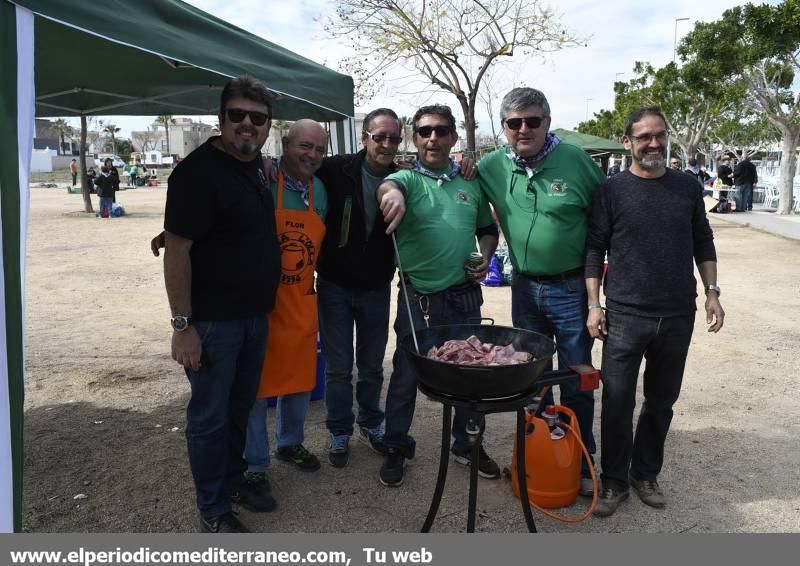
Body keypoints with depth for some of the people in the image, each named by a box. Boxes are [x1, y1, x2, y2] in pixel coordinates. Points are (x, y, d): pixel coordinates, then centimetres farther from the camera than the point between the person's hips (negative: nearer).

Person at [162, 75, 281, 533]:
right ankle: (214, 510, 21)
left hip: (255, 315, 8)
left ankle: (234, 479, 38)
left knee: (241, 407, 20)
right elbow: (176, 250, -19)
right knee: (210, 415, 6)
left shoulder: (257, 164, 8)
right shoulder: (199, 170, -17)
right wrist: (183, 325, -20)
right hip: (213, 320, -7)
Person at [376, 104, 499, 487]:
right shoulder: (408, 178, -4)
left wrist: (485, 256, 0)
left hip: (465, 297, 4)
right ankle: (397, 449, 26)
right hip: (418, 298, -3)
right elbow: (390, 185, -29)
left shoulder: (470, 183, 8)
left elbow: (488, 228, 21)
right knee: (406, 376, 7)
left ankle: (467, 445, 35)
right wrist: (391, 193, -53)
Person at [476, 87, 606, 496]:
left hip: (571, 288, -3)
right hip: (525, 288, 3)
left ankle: (580, 462, 27)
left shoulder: (574, 159, -10)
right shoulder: (493, 166, -1)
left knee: (576, 381, 9)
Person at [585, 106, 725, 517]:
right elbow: (594, 250, -3)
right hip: (625, 316, -3)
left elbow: (703, 244, 14)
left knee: (662, 400, 13)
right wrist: (594, 305, -8)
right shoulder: (612, 191, -3)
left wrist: (711, 291, 6)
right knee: (618, 402, 1)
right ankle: (614, 481, 18)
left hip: (677, 316, 3)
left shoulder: (687, 188, 7)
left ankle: (645, 474, 31)